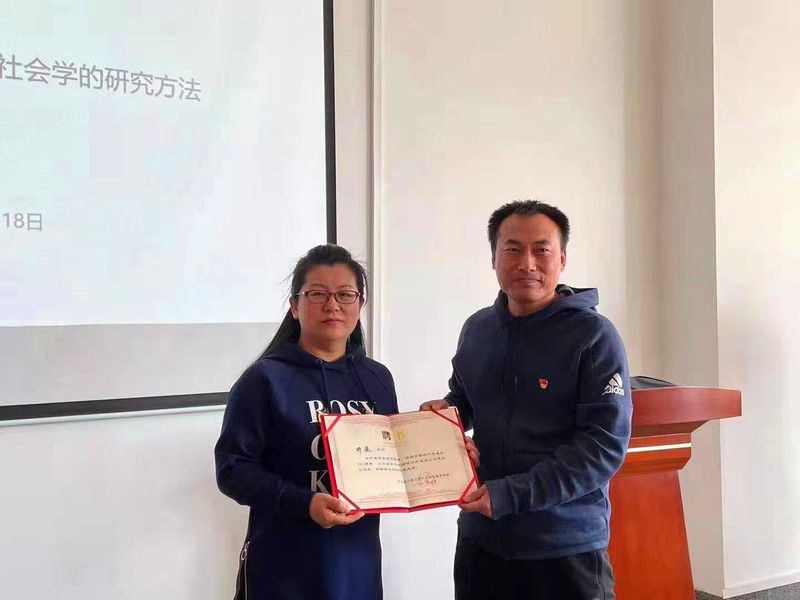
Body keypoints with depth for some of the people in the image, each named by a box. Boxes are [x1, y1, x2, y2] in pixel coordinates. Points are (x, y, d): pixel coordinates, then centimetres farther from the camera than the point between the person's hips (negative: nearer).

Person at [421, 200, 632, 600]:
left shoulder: (595, 337, -11)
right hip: (481, 537, 5)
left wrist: (512, 495, -22)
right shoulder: (477, 329, 5)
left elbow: (606, 444, -17)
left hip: (568, 546, -5)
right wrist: (444, 410, -3)